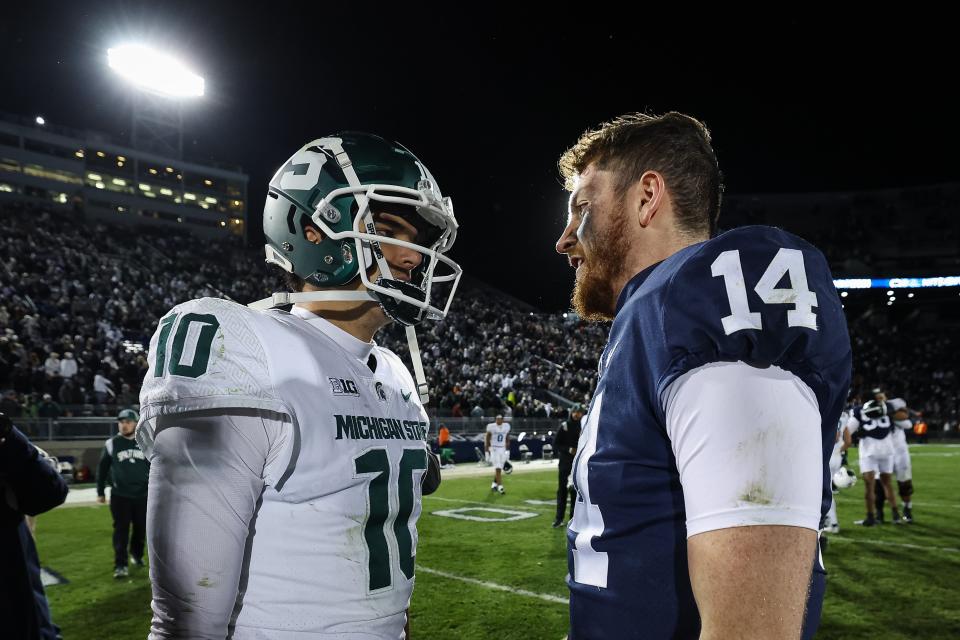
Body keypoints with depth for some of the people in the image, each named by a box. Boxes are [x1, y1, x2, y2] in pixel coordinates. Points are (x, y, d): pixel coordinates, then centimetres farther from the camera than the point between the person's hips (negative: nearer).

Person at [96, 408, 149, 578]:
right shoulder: (111, 444, -2)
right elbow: (102, 469, 7)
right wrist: (100, 492, 8)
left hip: (143, 495, 2)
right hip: (119, 495, -1)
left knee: (141, 529, 12)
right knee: (121, 530, -1)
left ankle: (137, 554, 35)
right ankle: (120, 565, 5)